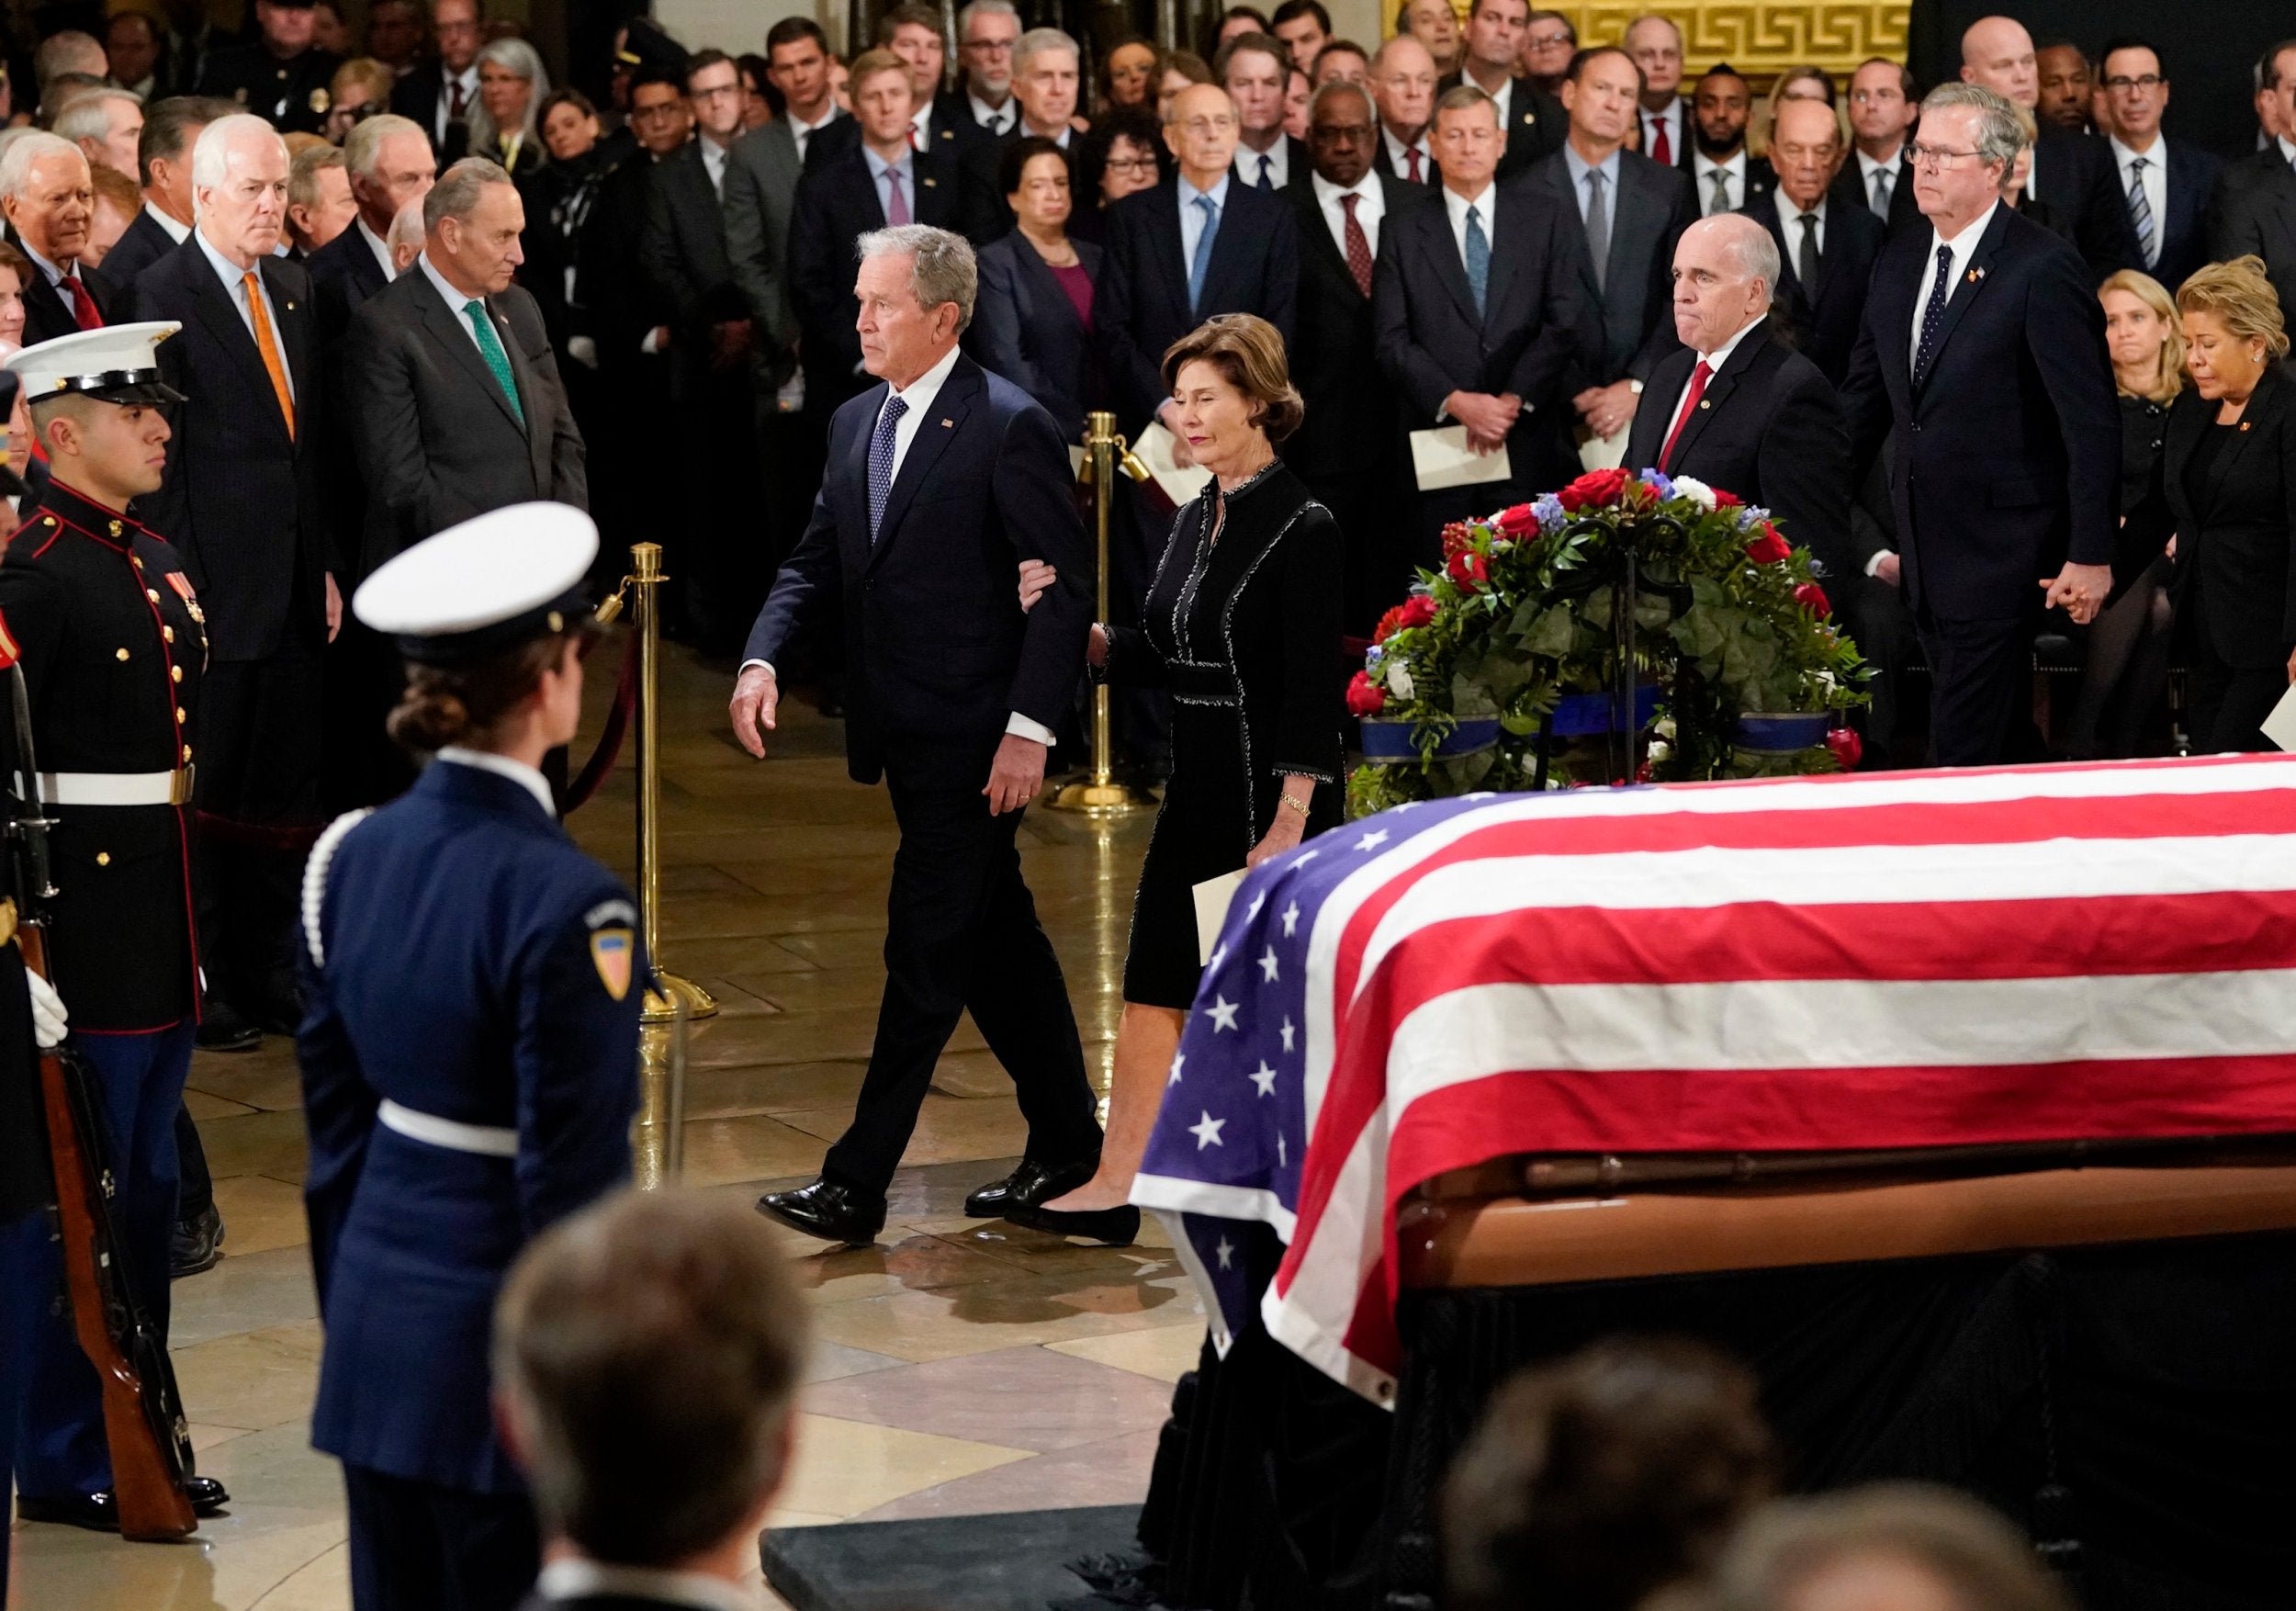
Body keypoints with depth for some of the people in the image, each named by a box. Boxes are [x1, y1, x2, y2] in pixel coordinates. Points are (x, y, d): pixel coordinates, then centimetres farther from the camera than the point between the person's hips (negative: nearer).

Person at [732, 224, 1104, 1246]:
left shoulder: (1009, 427, -12)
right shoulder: (856, 424, 12)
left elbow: (1065, 590, -13)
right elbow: (817, 560, 15)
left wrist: (1029, 729, -18)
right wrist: (763, 657, -4)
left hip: (976, 740, -8)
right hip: (905, 738, 8)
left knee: (924, 953, -7)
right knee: (995, 939, 17)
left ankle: (857, 1184, -6)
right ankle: (1066, 1142, 28)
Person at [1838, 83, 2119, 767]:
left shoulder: (2044, 270, -13)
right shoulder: (1900, 259, 10)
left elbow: (2091, 422, -13)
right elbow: (1864, 400, 18)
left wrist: (2090, 555, -15)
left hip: (2001, 552, -7)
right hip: (1925, 552, 7)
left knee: (1965, 751, -10)